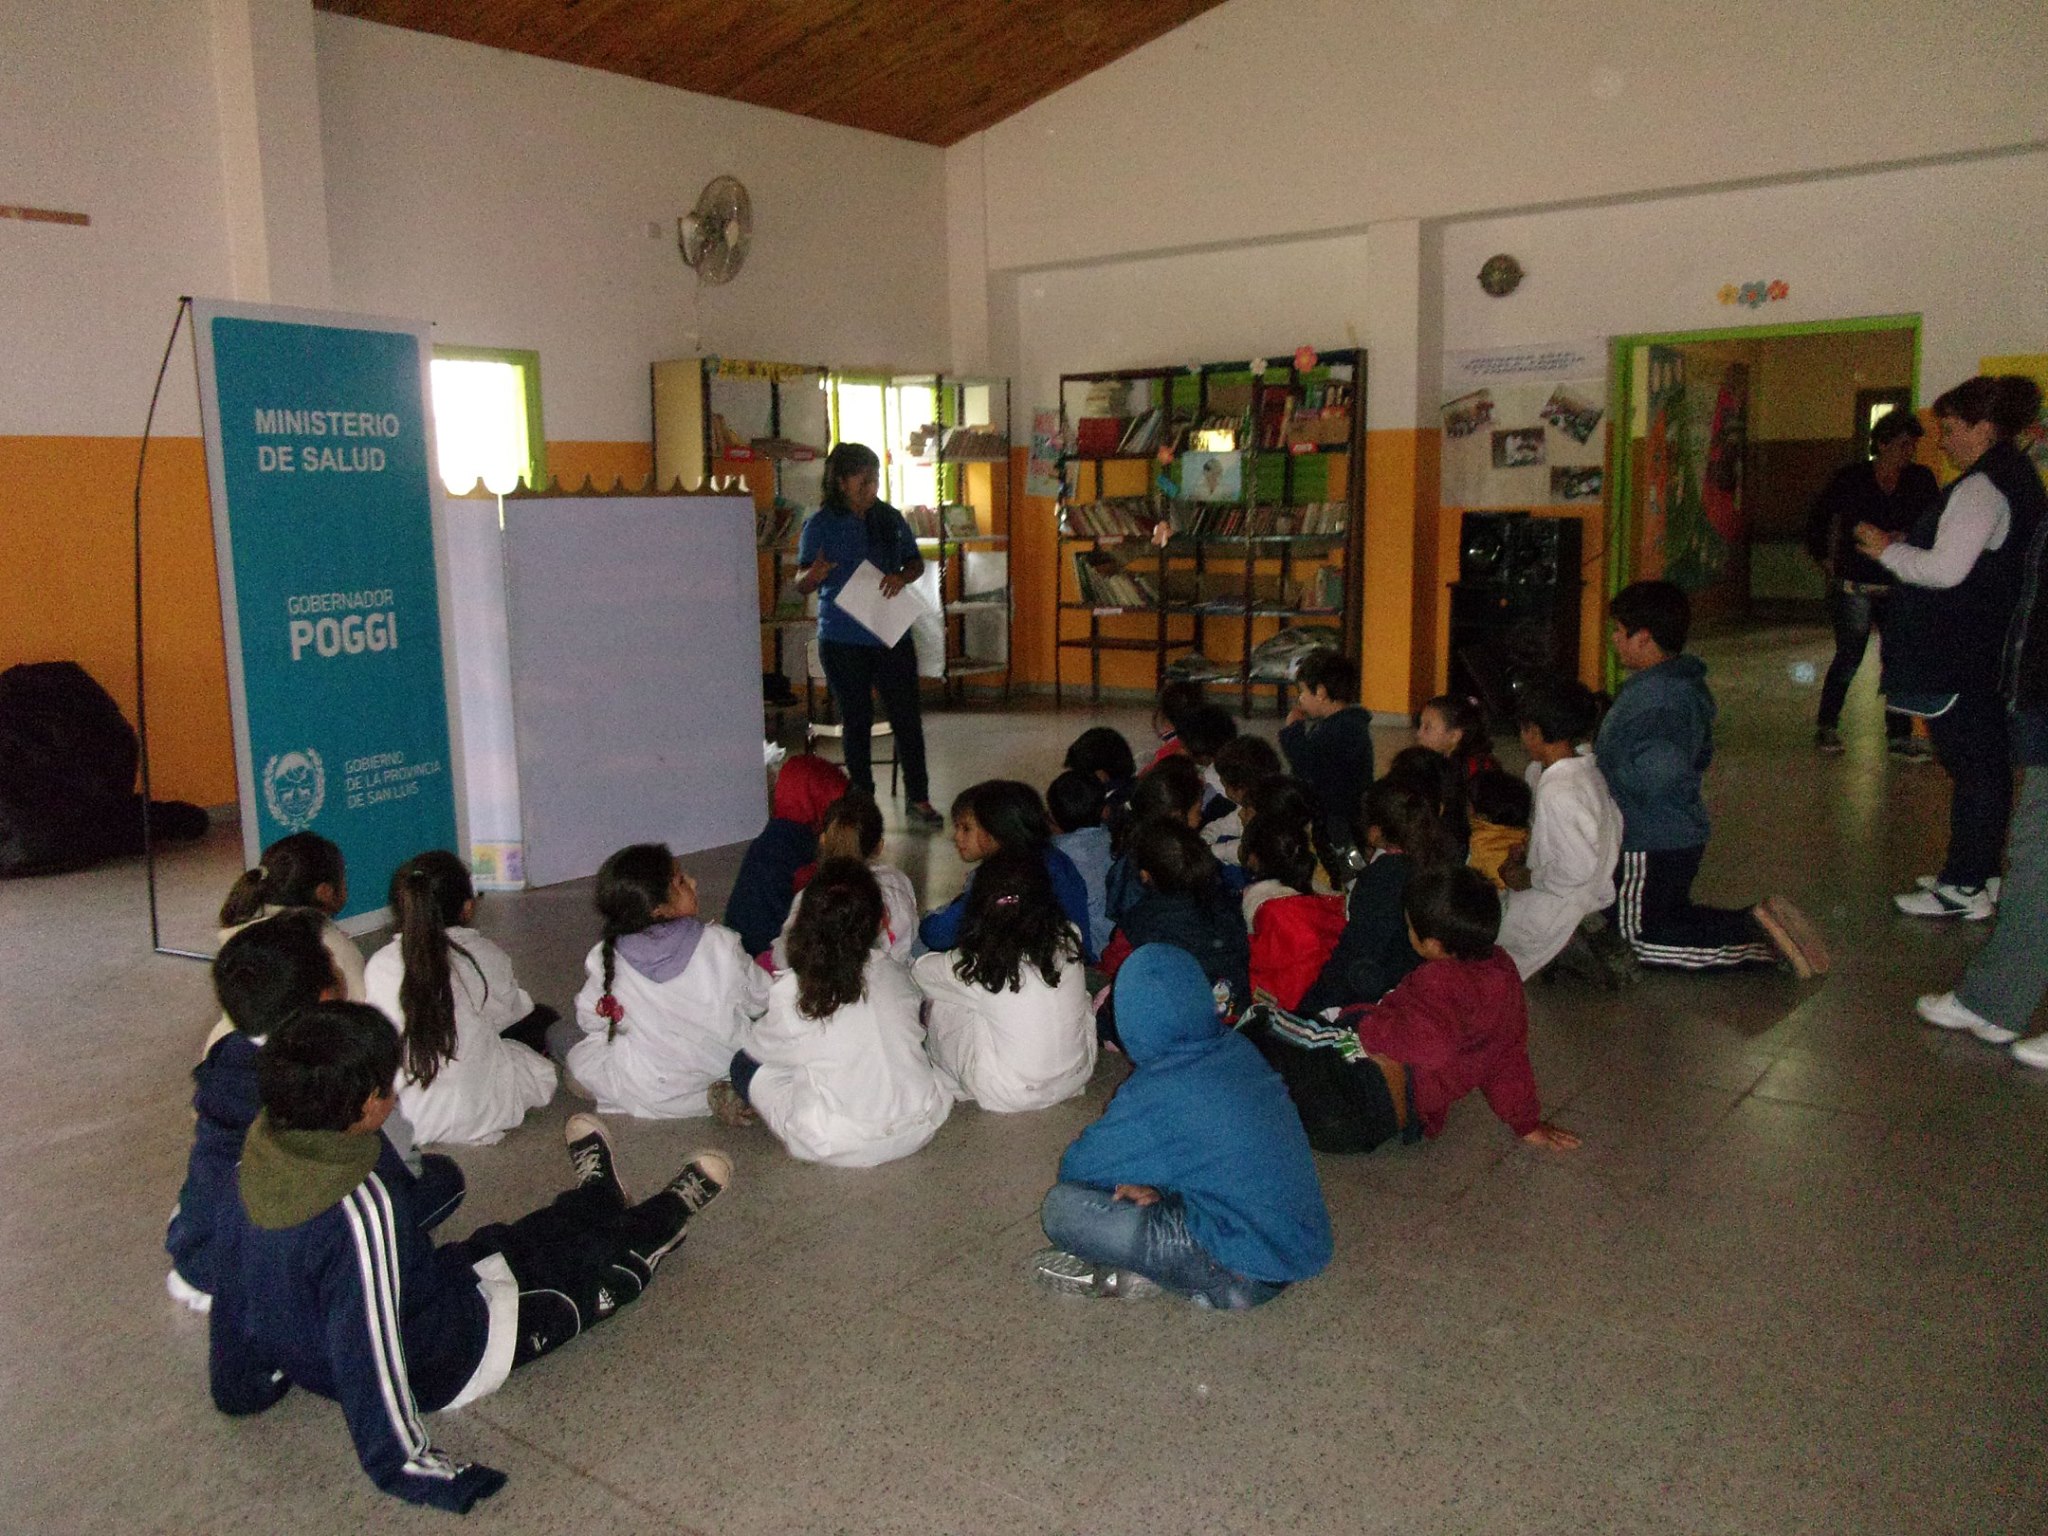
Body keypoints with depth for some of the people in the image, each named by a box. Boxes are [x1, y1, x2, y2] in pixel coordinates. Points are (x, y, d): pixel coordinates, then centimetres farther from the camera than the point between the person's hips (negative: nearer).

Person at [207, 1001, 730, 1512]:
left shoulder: (259, 1159, -14)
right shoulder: (363, 1207, -40)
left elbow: (236, 1284, 1)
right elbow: (368, 1341, -34)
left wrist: (239, 1385, 17)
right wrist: (405, 1464, -23)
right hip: (436, 1369, -7)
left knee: (511, 1242, 27)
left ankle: (596, 1199, 57)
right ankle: (669, 1216, 43)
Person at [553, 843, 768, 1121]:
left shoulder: (604, 960, -17)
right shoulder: (721, 944, -19)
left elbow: (591, 1020, 0)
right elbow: (759, 1000, -5)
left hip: (650, 1096, 1)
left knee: (559, 1034, 16)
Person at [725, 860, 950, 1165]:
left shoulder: (792, 994, -15)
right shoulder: (896, 975, -6)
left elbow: (759, 1045, 3)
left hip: (840, 1148, -3)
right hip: (919, 1130, 4)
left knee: (744, 1063, 13)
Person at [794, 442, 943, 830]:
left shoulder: (891, 519, 6)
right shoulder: (820, 525, -5)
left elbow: (916, 562, 15)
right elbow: (801, 583, -7)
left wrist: (903, 576, -8)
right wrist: (815, 574, -30)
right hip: (843, 641, -3)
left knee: (908, 716, 3)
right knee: (857, 721, 6)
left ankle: (918, 800, 13)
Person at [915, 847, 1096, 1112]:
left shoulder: (975, 964, -16)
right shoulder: (1069, 941, -10)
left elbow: (918, 971, 4)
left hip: (1009, 1097, -3)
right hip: (1078, 1077, 3)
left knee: (939, 1005, 10)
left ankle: (950, 1084, 27)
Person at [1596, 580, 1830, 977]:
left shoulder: (1655, 698, -27)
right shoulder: (1687, 685, 7)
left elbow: (1654, 777, -36)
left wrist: (1603, 765, -17)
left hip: (1651, 844, -10)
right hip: (1682, 835, 10)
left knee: (1640, 940, 5)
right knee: (1670, 917, 26)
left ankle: (1756, 937, -6)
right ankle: (1760, 926, 10)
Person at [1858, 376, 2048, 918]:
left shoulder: (1981, 487, -18)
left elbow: (1945, 570, -24)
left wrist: (1889, 550, -9)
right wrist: (1910, 545, 13)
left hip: (1959, 659, -10)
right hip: (1992, 653, 10)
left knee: (1971, 766, -5)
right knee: (1988, 766, 15)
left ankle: (1964, 890, 1)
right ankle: (1976, 872, 25)